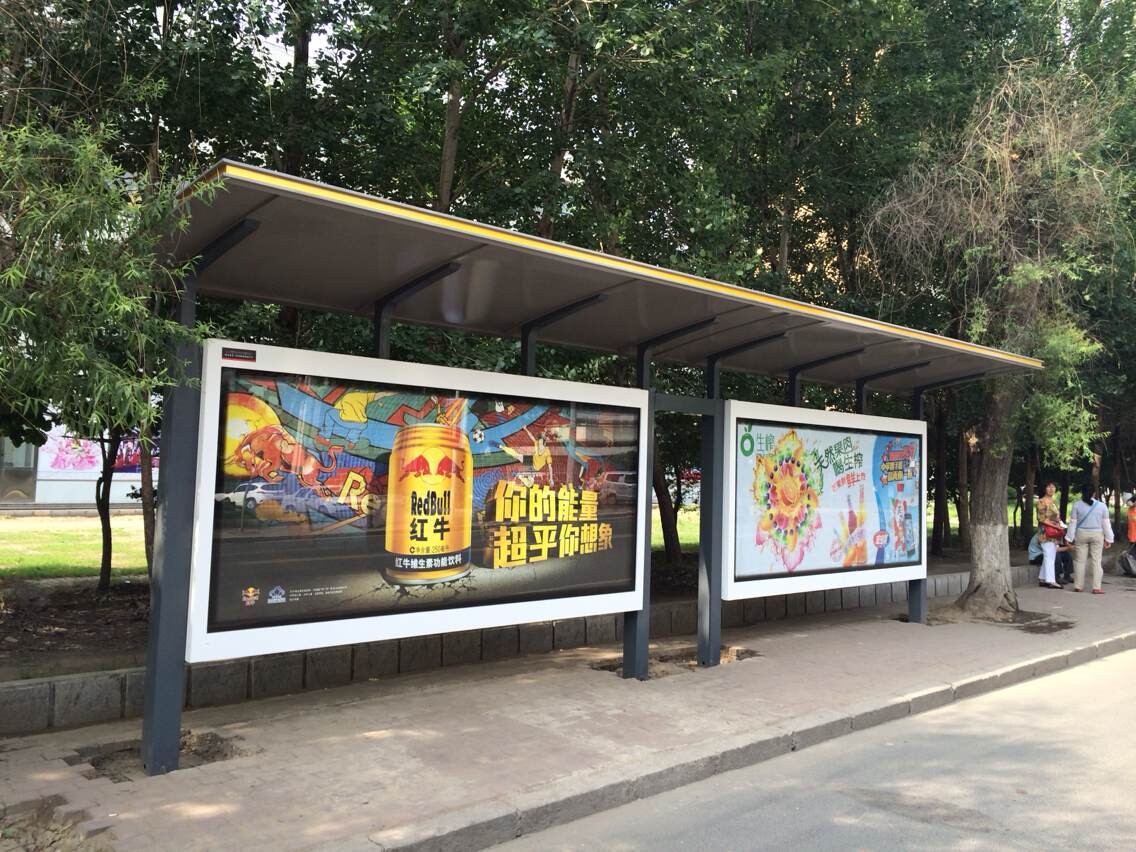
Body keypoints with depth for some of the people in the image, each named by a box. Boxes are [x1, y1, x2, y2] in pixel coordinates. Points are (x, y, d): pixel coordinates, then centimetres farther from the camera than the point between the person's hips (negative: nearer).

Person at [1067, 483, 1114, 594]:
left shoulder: (1077, 505, -4)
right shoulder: (1102, 506, -2)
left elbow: (1073, 523, -3)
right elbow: (1106, 524, 1)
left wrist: (1069, 538, 1)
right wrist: (1109, 539, 8)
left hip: (1081, 534, 0)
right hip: (1097, 535, 0)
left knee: (1080, 560, 5)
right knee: (1096, 561, 3)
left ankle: (1078, 586, 8)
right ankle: (1096, 587, -1)